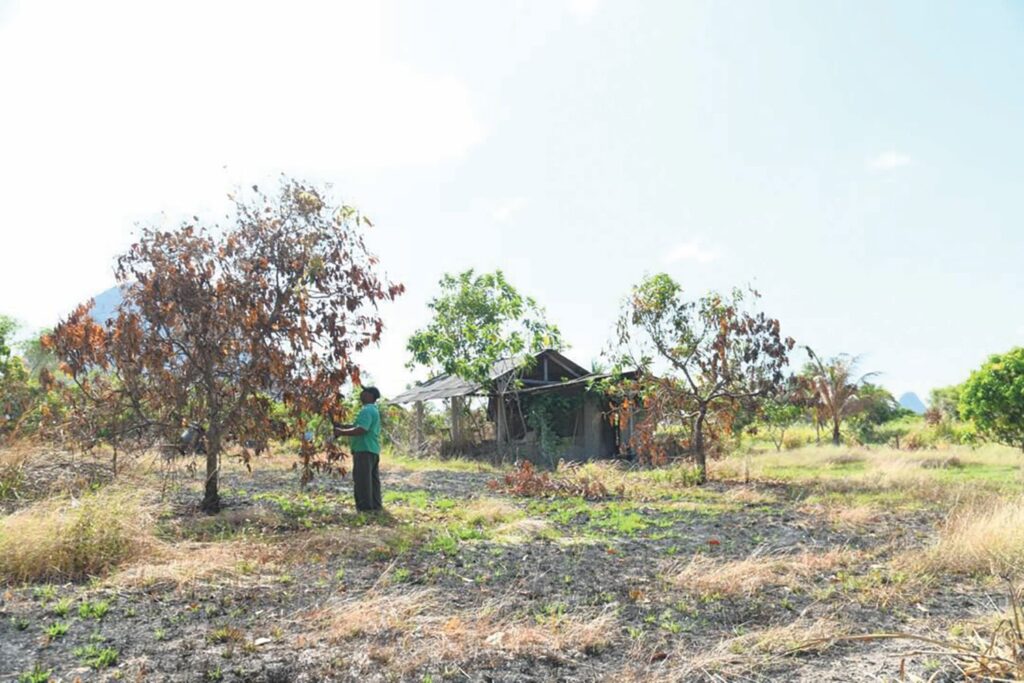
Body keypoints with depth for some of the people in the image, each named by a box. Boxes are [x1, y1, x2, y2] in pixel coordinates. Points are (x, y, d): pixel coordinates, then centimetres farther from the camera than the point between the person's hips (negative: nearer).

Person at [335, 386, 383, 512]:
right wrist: (342, 426, 14)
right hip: (373, 449, 10)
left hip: (364, 450, -10)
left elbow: (361, 430, -25)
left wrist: (342, 432, -18)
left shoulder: (367, 410, -14)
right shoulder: (373, 410, 20)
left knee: (362, 479, -6)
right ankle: (375, 505, 17)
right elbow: (358, 426, 23)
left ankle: (365, 506, -4)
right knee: (373, 478, 13)